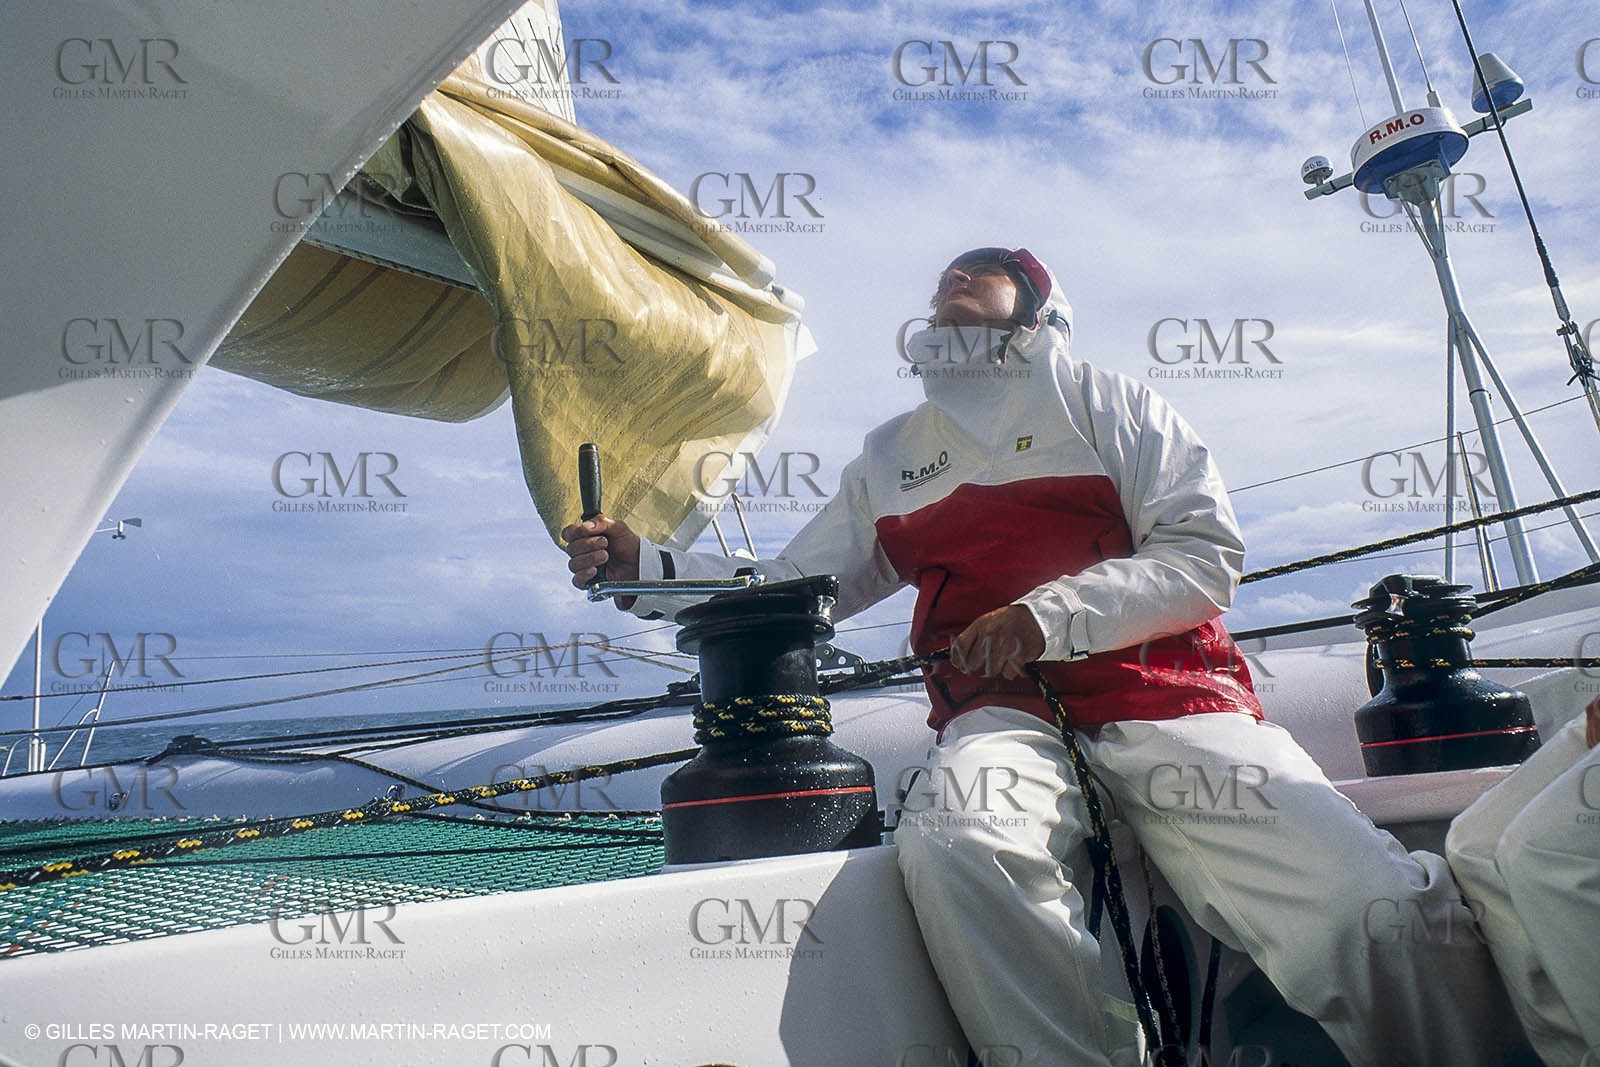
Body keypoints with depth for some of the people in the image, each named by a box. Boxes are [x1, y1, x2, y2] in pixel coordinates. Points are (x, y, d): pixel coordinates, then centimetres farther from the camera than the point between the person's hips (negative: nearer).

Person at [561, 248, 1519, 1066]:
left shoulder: (1107, 402, 17)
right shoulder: (890, 458, 25)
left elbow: (1206, 557, 5)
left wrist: (1052, 614, -11)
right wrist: (643, 563, 8)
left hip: (1168, 698, -1)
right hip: (1006, 717, 1)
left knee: (1381, 917, -24)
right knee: (954, 845, -36)